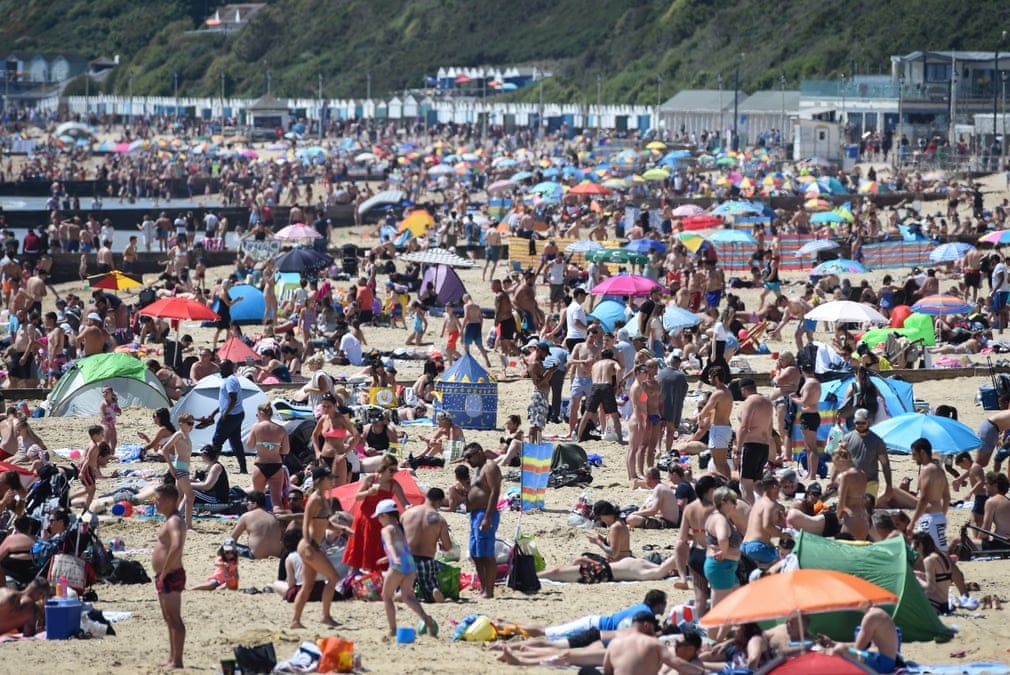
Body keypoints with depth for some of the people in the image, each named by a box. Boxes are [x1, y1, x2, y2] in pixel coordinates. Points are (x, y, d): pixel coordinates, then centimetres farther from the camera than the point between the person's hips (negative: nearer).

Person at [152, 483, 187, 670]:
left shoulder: (174, 521, -17)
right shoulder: (169, 520, 16)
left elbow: (176, 546, -33)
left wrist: (164, 572, -26)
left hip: (170, 576, -11)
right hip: (165, 577, 11)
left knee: (174, 619, -8)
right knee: (169, 619, 17)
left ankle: (177, 661, -8)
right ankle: (172, 659, 24)